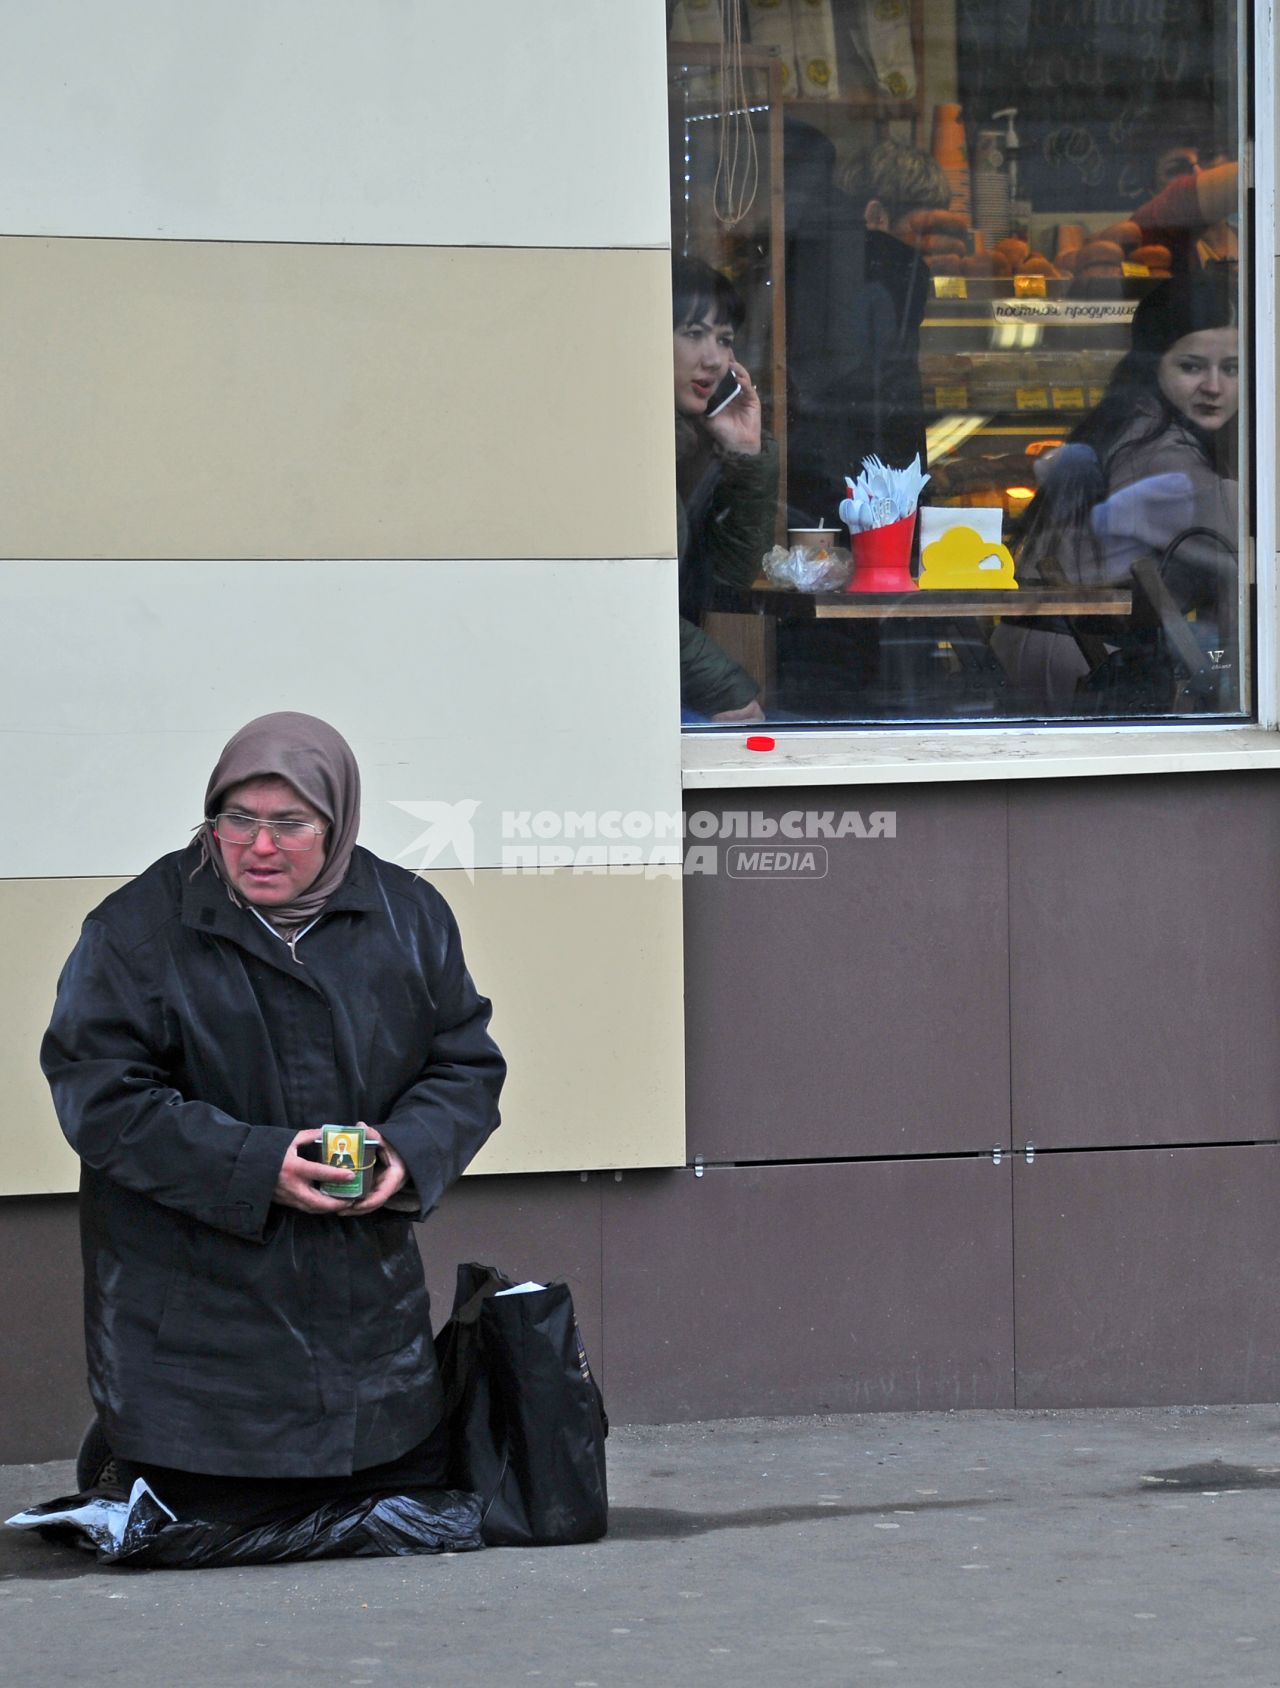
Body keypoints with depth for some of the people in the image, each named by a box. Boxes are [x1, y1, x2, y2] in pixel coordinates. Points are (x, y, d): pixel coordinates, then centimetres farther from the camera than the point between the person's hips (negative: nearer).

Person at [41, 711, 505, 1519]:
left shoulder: (409, 916, 4)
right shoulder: (140, 928, -7)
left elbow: (467, 1065, 10)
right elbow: (98, 1095, -13)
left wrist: (410, 1150, -13)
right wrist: (254, 1166, -23)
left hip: (367, 1293, 4)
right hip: (197, 1311, -4)